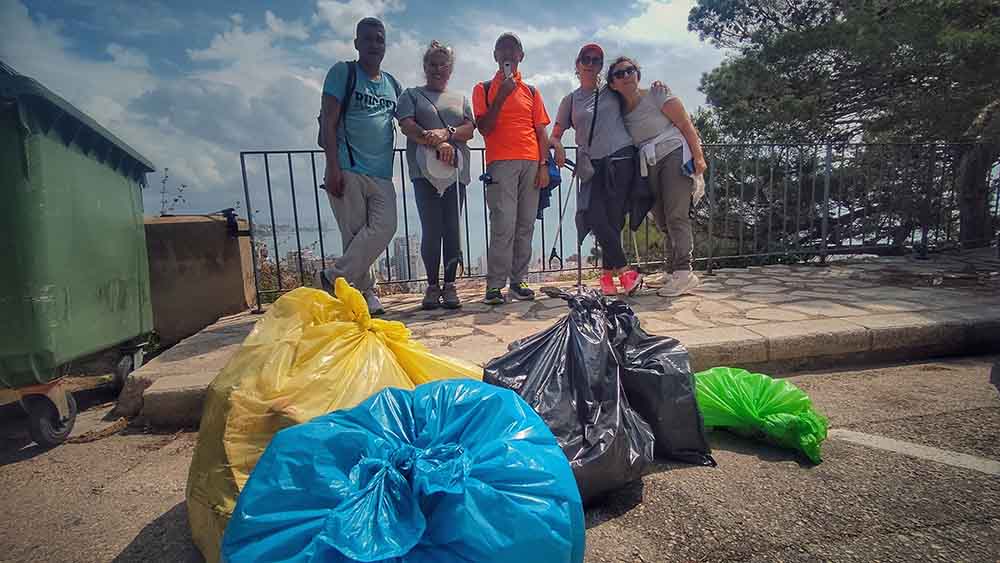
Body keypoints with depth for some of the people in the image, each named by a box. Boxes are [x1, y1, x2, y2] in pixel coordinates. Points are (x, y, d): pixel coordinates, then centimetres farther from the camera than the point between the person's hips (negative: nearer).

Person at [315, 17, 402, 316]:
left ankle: (333, 278, -1)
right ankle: (364, 292, 4)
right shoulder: (343, 72, 5)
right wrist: (332, 167, -13)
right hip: (348, 170, -4)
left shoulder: (393, 84, 20)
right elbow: (328, 121, -3)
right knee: (354, 234, -6)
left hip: (382, 174, 5)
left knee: (384, 227, -11)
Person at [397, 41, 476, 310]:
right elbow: (407, 125, -2)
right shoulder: (412, 95, 16)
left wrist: (446, 132, -13)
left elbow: (470, 129, 8)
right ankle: (432, 286, 4)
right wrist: (436, 144, -16)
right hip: (425, 170, -2)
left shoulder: (460, 99, 24)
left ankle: (450, 285, 6)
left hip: (455, 170, 2)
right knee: (432, 229, -6)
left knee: (452, 229, -1)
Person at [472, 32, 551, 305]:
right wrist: (501, 96, -7)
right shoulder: (484, 89, 12)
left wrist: (543, 165, 3)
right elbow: (484, 128, 0)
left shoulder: (531, 91, 21)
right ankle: (494, 285, -8)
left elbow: (541, 132, 15)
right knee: (504, 225, -14)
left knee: (525, 225, 1)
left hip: (531, 163, 4)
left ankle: (518, 280, 8)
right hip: (501, 162, -4)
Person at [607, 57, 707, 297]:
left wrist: (698, 157, -11)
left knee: (676, 215, -15)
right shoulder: (620, 110, 14)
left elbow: (686, 125, -4)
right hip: (649, 166, 6)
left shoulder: (657, 95, -1)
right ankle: (679, 272, 10)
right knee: (662, 220, 4)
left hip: (675, 155, -6)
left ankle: (684, 272, -14)